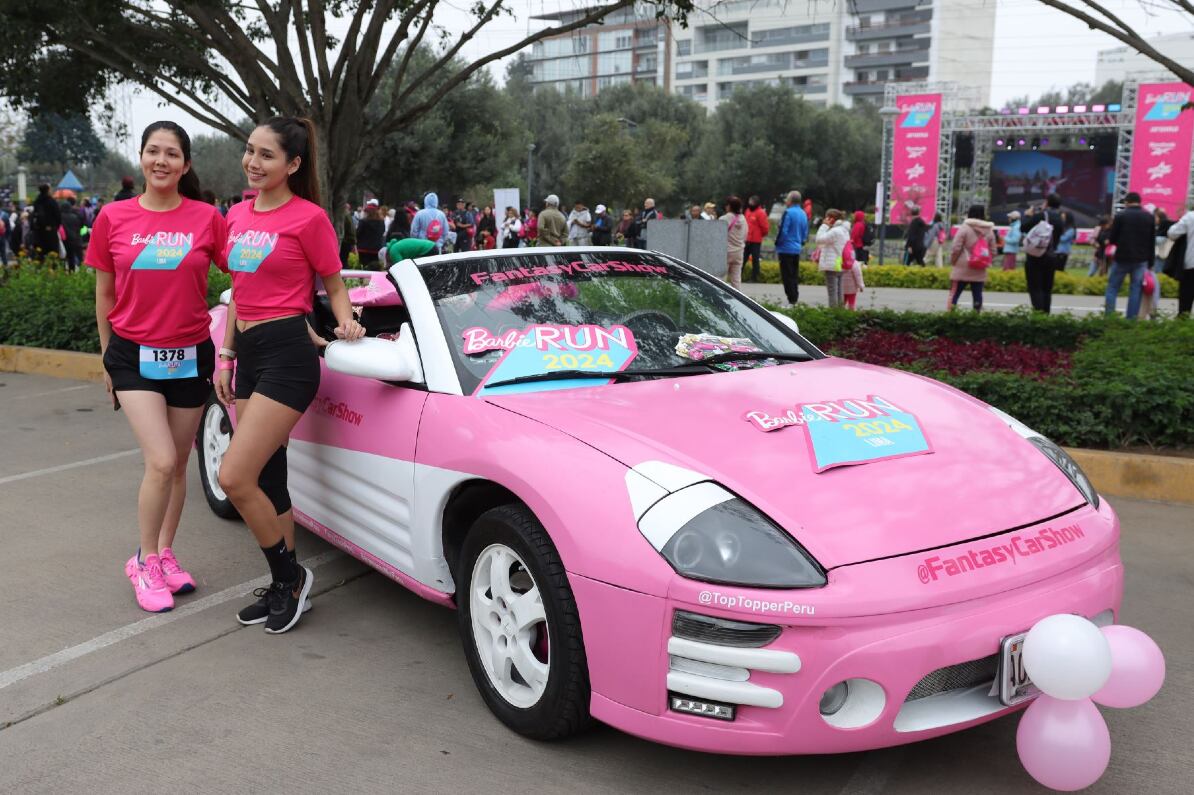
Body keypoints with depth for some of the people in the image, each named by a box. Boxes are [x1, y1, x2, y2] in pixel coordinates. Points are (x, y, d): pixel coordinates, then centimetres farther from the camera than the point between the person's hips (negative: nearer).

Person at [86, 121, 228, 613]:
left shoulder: (207, 218, -2)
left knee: (177, 465, 11)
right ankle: (145, 563, 8)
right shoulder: (113, 218, 0)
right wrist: (107, 359, 11)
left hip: (191, 356, 1)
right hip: (133, 355, -1)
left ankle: (165, 554, 30)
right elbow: (104, 295, 7)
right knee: (161, 462, -12)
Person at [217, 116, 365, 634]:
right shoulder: (239, 215, 13)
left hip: (287, 352, -8)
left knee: (234, 478, -12)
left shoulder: (308, 217, -7)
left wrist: (346, 323, -18)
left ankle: (290, 577, 8)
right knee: (267, 481, 11)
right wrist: (225, 357, 17)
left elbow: (335, 287, 1)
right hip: (248, 353, 8)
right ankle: (285, 585, 24)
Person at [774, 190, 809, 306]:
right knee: (794, 276, 14)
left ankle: (791, 301, -4)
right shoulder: (803, 214, 8)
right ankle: (795, 300, 18)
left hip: (786, 249, -7)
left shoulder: (788, 212, -15)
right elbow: (805, 233, 13)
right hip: (797, 249, 7)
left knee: (787, 276, -3)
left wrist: (777, 244, -2)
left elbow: (782, 231, -16)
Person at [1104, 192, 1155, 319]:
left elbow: (1111, 239, -4)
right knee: (1135, 289, 5)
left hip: (1122, 258, -3)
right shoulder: (1150, 217, 6)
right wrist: (1150, 263, 12)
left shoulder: (1120, 215, -6)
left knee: (1112, 287, 6)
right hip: (1141, 260, 3)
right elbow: (1152, 243, 8)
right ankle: (1131, 320, 1)